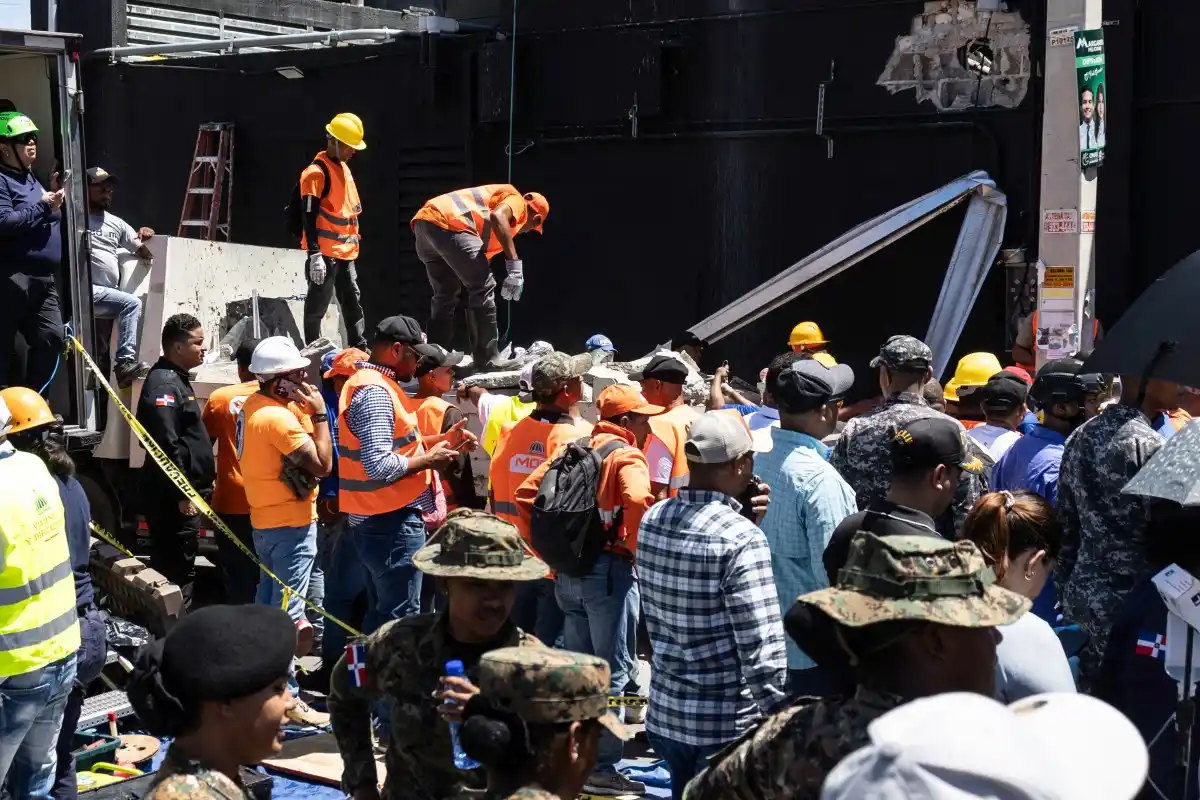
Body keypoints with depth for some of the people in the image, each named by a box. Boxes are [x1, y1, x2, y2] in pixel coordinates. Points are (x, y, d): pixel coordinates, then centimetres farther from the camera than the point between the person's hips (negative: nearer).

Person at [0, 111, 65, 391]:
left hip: (44, 278, 9)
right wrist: (43, 205, -14)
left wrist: (55, 197, 9)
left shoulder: (31, 178, 21)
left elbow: (48, 222, 27)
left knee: (52, 337, 3)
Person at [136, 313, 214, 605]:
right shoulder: (164, 385, -16)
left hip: (183, 493, 11)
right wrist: (182, 495, -22)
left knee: (175, 568, 15)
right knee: (177, 571, -8)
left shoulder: (176, 381, 17)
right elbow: (166, 446, -23)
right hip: (174, 498, -11)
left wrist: (202, 483, 24)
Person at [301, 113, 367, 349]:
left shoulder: (344, 168, 15)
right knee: (317, 305, -3)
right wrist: (314, 254, -22)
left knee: (353, 301, 11)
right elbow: (309, 217, -17)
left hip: (345, 251, 9)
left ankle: (360, 349, 16)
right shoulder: (316, 172, -13)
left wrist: (353, 238, 22)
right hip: (325, 252, -9)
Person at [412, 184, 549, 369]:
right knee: (482, 287, -1)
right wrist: (514, 264, -15)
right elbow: (498, 217, -12)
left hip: (423, 221, 9)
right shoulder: (516, 200, 13)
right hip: (445, 223, -9)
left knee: (445, 294, 22)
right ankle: (487, 358, 1)